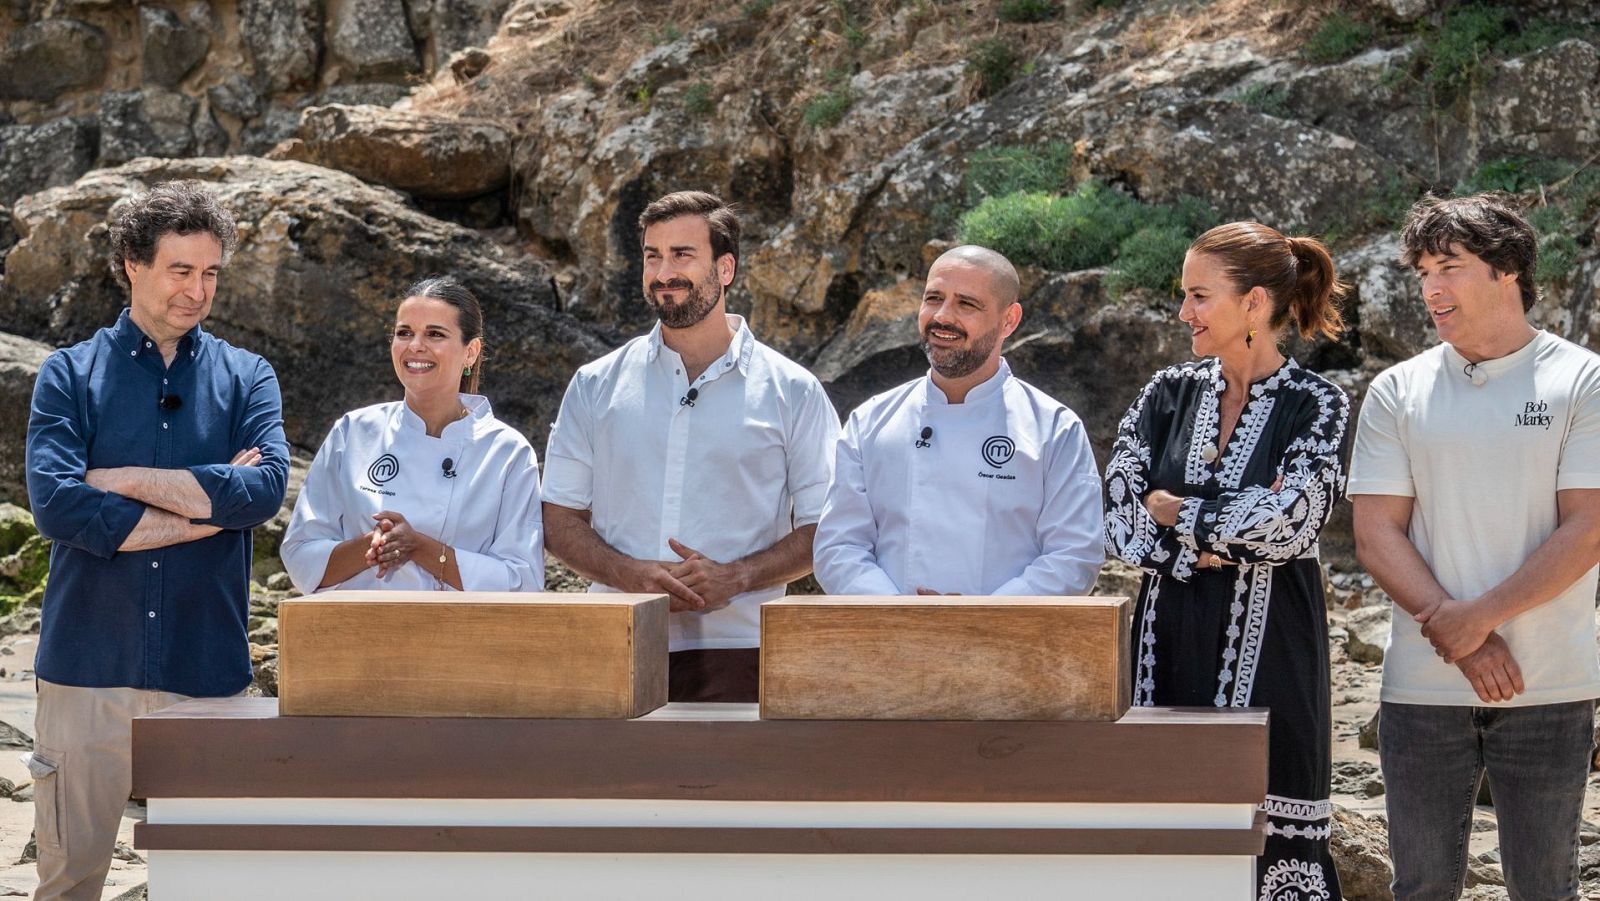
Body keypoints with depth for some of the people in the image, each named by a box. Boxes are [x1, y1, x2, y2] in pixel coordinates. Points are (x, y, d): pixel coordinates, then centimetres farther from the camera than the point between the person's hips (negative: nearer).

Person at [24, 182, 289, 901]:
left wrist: (122, 478, -9)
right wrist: (207, 507, -8)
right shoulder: (71, 375, 5)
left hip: (207, 668, 1)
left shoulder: (246, 378, 10)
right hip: (90, 662, -1)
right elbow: (57, 506, -11)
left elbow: (266, 487, -9)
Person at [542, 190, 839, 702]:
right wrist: (633, 575, -8)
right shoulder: (595, 387, 12)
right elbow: (561, 520, 11)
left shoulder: (792, 392, 7)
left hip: (735, 656, -1)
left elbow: (823, 529, 5)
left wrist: (733, 578, -11)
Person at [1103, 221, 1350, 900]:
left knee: (1270, 837, -5)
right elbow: (1118, 518, 1)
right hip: (1171, 649, 4)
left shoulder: (1317, 408, -2)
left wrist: (1175, 511, -5)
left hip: (1267, 649, -4)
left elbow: (1288, 524, -15)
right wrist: (1220, 539, -11)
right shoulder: (1168, 394, 9)